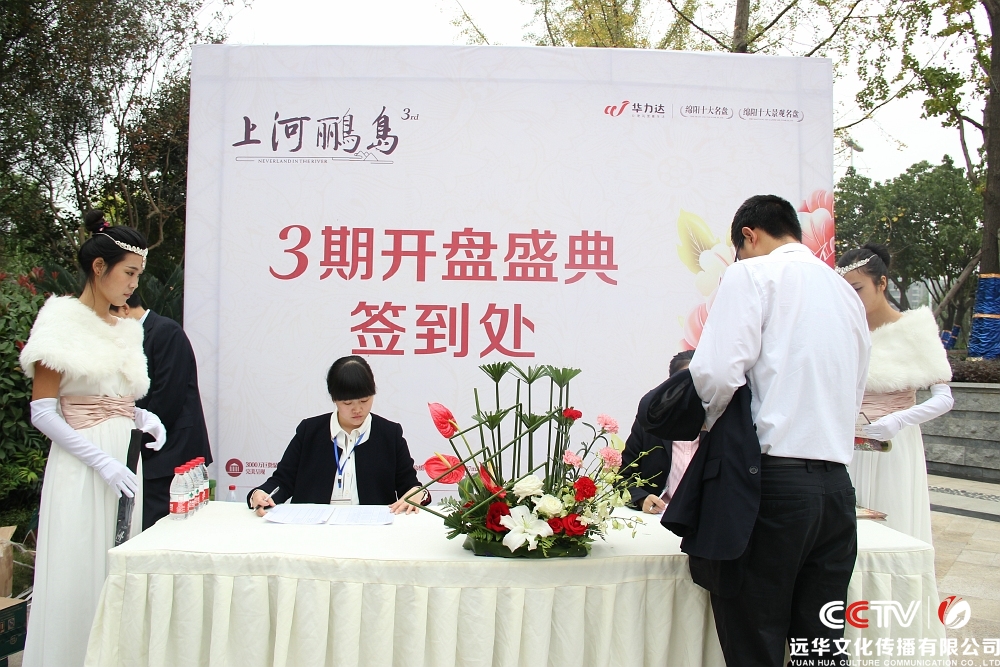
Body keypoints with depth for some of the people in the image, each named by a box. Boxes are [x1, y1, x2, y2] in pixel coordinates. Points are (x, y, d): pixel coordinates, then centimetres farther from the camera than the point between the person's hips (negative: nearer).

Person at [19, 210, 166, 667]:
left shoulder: (127, 329, 13)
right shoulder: (62, 320, -6)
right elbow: (42, 412, -11)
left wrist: (143, 417, 0)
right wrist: (102, 462, -18)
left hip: (124, 465, 6)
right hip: (81, 469, -6)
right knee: (78, 576, -2)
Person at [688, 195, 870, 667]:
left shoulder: (752, 273, -2)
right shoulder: (846, 292, 19)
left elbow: (716, 372, -15)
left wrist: (708, 422, 4)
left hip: (772, 477, -7)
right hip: (837, 483, 7)